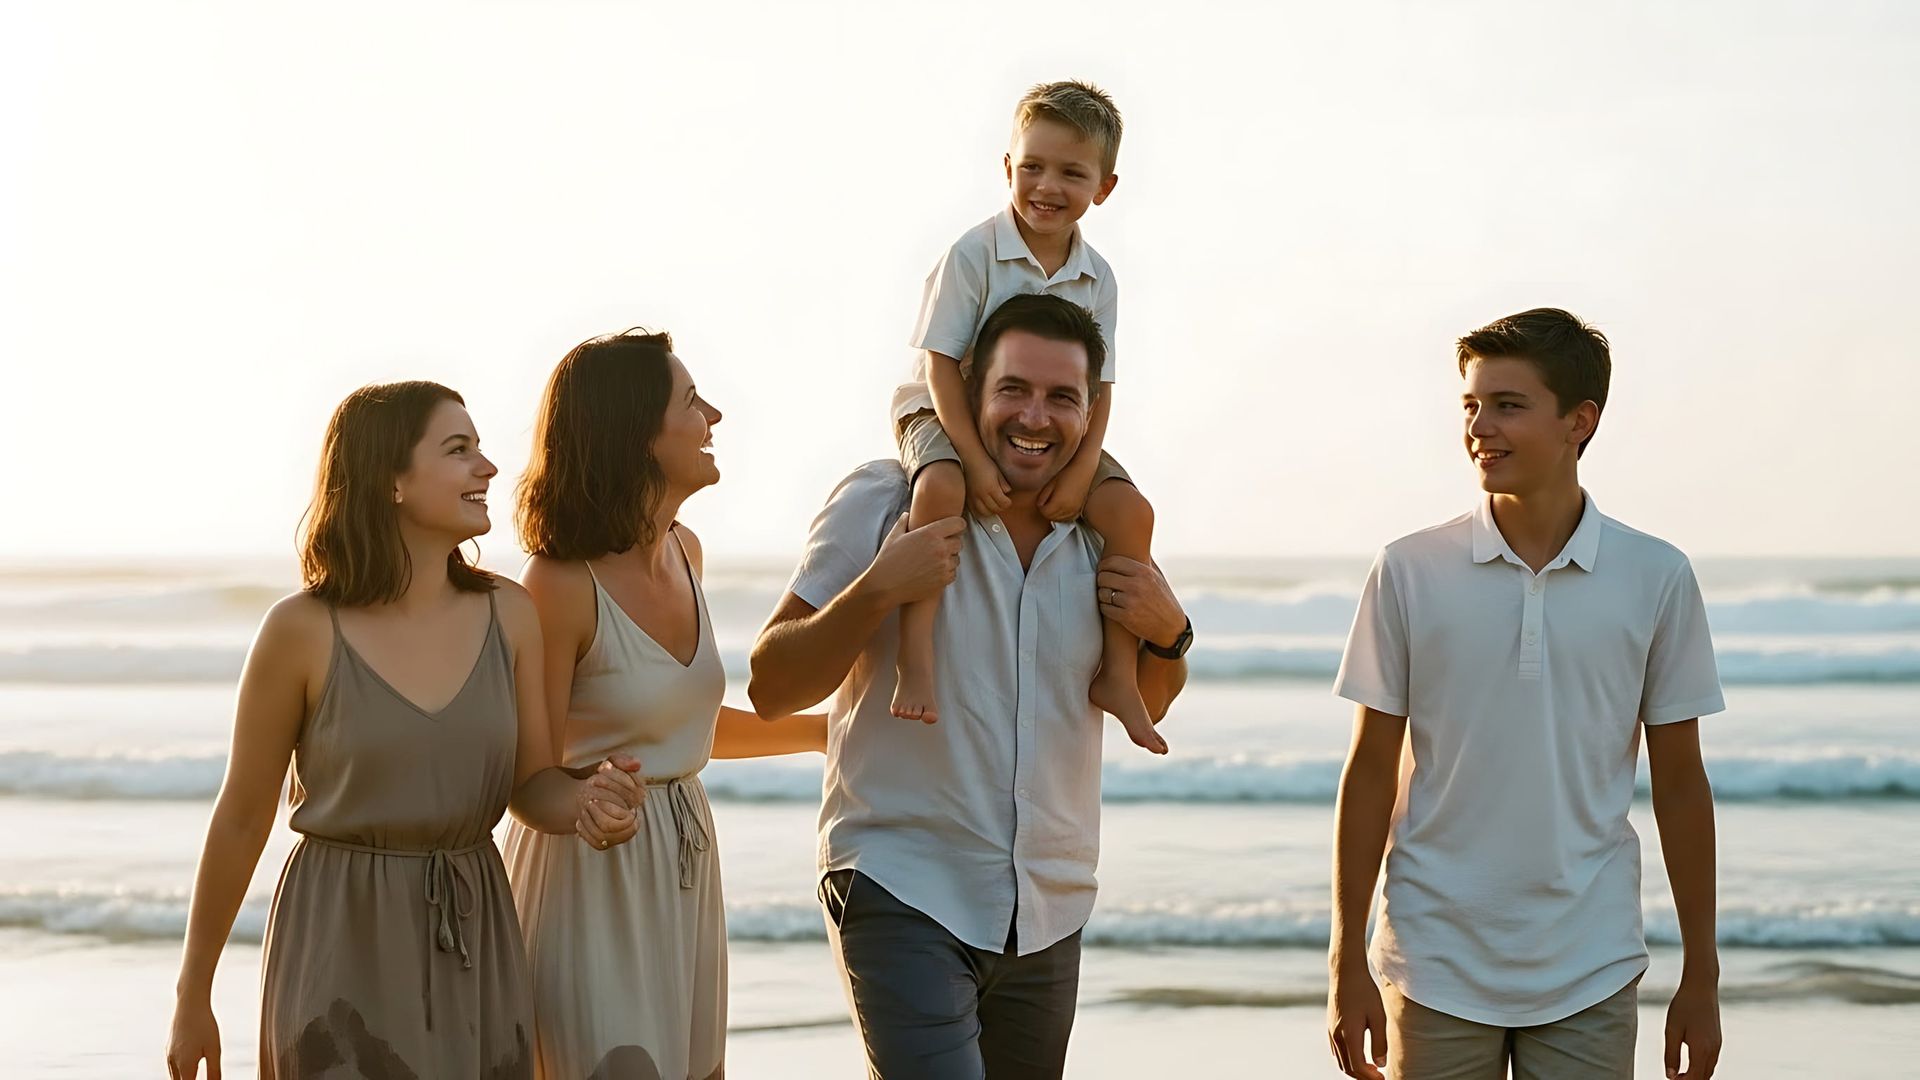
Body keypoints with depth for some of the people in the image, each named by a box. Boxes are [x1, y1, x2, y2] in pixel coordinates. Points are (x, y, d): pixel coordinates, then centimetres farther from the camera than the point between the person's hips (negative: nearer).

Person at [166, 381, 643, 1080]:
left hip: (475, 947, 4)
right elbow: (241, 821, -3)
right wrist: (193, 996, 2)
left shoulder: (508, 615, -1)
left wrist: (588, 799, -18)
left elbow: (530, 786, 7)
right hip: (344, 947, -4)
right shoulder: (304, 630, -11)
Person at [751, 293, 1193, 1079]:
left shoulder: (1104, 534, 6)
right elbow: (771, 691, -9)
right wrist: (877, 591, -24)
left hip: (1049, 913, 5)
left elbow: (1144, 710, 19)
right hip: (906, 892, -5)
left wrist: (1168, 634, -3)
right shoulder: (883, 504, -7)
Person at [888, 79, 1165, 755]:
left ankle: (1117, 674, -2)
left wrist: (1080, 468, -15)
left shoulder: (1097, 277, 0)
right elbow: (942, 364, -18)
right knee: (942, 488, -37)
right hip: (944, 416, -5)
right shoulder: (974, 255, -15)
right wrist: (976, 460, -27)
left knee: (1129, 512, -13)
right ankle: (916, 657, -36)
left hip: (1053, 434, 5)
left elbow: (1098, 386, 1)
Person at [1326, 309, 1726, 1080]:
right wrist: (1347, 964, 0)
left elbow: (1679, 785, 5)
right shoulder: (1409, 572, -2)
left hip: (1591, 980, 0)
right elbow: (1370, 775, 2)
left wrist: (1702, 975, 6)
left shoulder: (1657, 578, 0)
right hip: (1435, 971, 0)